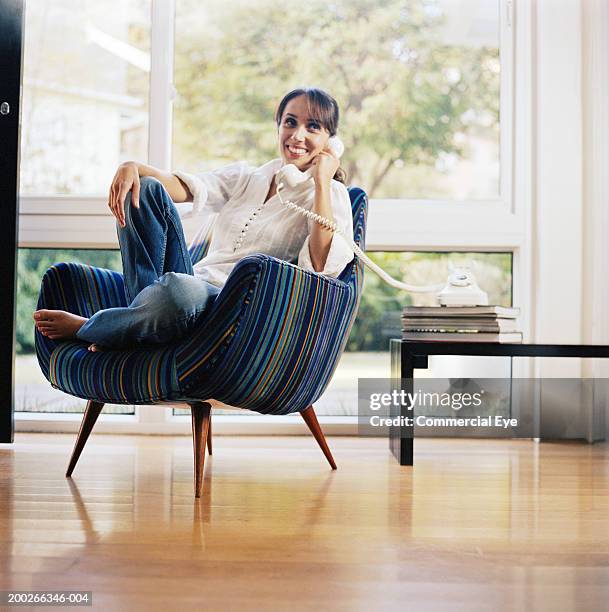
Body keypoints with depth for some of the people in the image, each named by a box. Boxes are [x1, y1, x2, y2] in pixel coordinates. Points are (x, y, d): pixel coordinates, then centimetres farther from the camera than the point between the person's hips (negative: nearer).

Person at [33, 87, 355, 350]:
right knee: (146, 189, -6)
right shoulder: (245, 177, 21)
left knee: (178, 287, -40)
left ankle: (84, 329, -9)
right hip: (195, 286, 6)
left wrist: (322, 181, -14)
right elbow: (188, 189, 2)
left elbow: (322, 266, -15)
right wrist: (133, 167, -17)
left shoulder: (331, 196, 5)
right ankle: (143, 314, -14)